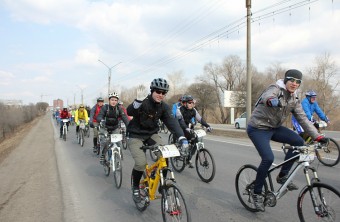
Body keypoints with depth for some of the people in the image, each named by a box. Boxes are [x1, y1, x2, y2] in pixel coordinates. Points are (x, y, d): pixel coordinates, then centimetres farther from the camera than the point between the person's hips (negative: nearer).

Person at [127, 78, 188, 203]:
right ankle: (135, 187, 9)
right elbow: (129, 112, -34)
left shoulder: (164, 107, -6)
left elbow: (171, 122, -17)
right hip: (136, 136, -4)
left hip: (151, 134, 4)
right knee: (140, 163, -21)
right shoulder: (143, 102, -18)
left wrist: (181, 137, -31)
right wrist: (138, 101, -52)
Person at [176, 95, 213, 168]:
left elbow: (200, 119, -10)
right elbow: (180, 120, -34)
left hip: (189, 128, 5)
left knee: (195, 142, -10)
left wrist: (208, 126, -24)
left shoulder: (193, 110, -4)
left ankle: (188, 159, 4)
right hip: (180, 128, -5)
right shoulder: (179, 110, -20)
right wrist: (186, 128, -51)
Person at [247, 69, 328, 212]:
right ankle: (256, 193, -1)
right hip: (258, 129, -7)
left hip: (274, 128, 7)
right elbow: (266, 95, -38)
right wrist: (271, 101, -63)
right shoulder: (276, 89, -14)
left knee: (298, 141, -12)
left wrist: (317, 136, -6)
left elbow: (303, 119, 3)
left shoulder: (294, 100, 6)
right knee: (268, 158, -21)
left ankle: (283, 176, 2)